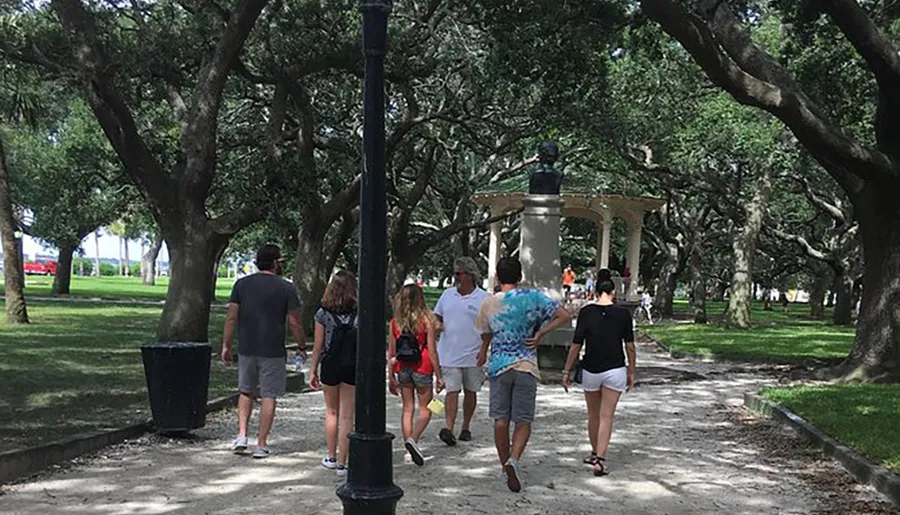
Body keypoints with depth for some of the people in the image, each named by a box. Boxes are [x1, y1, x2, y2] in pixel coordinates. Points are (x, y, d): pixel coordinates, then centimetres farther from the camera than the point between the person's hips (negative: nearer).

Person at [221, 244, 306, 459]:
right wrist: (302, 347, 7)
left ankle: (242, 435, 9)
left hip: (247, 349, 3)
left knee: (245, 392, 20)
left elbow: (231, 318, 0)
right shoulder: (286, 288, -6)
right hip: (273, 352, -3)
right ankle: (261, 444, 7)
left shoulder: (241, 284, 2)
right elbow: (294, 323, -5)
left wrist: (226, 346, 7)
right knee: (269, 397, 5)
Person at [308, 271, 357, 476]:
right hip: (353, 368, 0)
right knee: (347, 416, 7)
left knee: (331, 411, 20)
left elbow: (318, 346, -3)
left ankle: (331, 457, 25)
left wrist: (313, 370, 7)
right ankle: (342, 463, 9)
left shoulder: (324, 313, -6)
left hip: (330, 366, 0)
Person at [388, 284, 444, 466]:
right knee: (425, 409, 9)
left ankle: (409, 451, 14)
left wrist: (391, 377, 10)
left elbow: (391, 352, 2)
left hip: (403, 370, 3)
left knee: (407, 409, 13)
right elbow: (432, 351, -9)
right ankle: (413, 439, -14)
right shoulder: (426, 320, -10)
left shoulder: (395, 322, 0)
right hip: (422, 369, -3)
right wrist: (439, 376, -3)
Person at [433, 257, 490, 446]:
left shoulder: (483, 298, -4)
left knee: (471, 391, 10)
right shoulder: (447, 294, 8)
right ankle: (449, 429, -12)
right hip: (449, 354, 2)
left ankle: (466, 427, 24)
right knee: (452, 390, -6)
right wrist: (438, 324, -3)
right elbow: (437, 316, 19)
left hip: (473, 356, -1)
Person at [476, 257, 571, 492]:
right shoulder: (533, 297, -5)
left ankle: (507, 465, 17)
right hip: (526, 367, -1)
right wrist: (540, 334, -1)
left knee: (501, 420, 10)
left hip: (499, 365, 1)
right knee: (524, 421, 5)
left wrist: (483, 352, 37)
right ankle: (513, 460, -17)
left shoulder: (488, 303, -1)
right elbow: (564, 315, -8)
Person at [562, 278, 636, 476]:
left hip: (590, 370, 1)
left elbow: (576, 344, -6)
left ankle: (595, 454, 32)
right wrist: (631, 372, 11)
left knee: (593, 415, 17)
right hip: (615, 370, -1)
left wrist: (567, 371, 2)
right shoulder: (623, 313, -4)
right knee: (606, 416, 1)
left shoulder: (586, 312, -6)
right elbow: (629, 346, 0)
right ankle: (600, 459, -7)